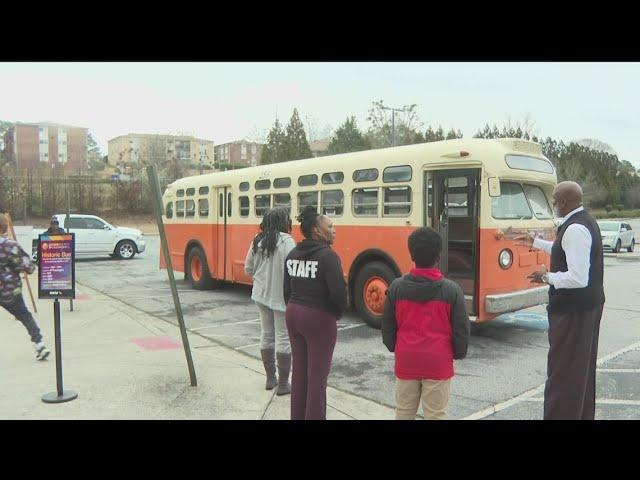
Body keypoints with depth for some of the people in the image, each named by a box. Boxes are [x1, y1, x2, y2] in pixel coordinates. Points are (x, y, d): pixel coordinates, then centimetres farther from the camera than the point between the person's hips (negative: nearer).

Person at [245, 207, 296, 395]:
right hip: (281, 297, -7)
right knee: (283, 338, 3)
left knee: (266, 334, 17)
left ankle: (270, 379, 28)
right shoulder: (286, 241, -16)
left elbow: (248, 269, 10)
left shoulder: (257, 241, 4)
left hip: (261, 295, 7)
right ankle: (283, 384, 11)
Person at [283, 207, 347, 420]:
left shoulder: (292, 254, 6)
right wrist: (338, 312, 0)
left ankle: (297, 416, 30)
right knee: (317, 377, 4)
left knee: (299, 372, 18)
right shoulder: (328, 255, -16)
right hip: (319, 319, -7)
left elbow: (287, 290, 10)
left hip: (293, 315, 7)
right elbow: (338, 292, -19)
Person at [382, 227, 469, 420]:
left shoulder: (396, 287, -5)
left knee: (404, 412, 15)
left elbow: (388, 326, 4)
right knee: (435, 414, 8)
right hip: (438, 362, -2)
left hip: (406, 360, 2)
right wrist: (459, 353, 13)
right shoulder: (451, 289, -10)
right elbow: (461, 329, -5)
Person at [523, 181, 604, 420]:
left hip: (572, 310, -11)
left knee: (563, 370, -2)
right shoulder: (586, 221, 10)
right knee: (583, 365, 22)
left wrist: (547, 277, -15)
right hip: (589, 304, 11)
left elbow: (578, 278, -29)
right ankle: (583, 413, 37)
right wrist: (535, 243, 30)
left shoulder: (575, 229, -24)